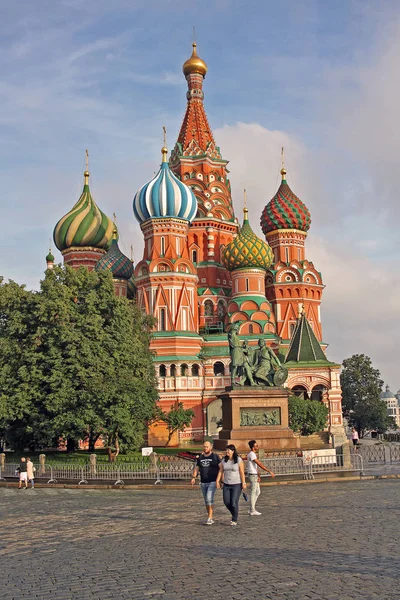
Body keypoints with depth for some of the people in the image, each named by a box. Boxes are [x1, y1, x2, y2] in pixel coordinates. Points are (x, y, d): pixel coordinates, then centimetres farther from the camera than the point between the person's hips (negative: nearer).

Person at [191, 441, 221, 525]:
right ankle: (210, 518, 20)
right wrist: (194, 477, -6)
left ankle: (210, 518, -15)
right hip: (203, 483, 5)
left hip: (212, 482, -5)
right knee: (207, 501, 10)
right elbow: (196, 468, 11)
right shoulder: (200, 458, 10)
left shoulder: (215, 457, -3)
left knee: (209, 499, -18)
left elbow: (221, 469, -4)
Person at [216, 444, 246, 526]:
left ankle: (234, 520, 9)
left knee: (234, 502, -7)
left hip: (236, 484, -5)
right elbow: (221, 471, 5)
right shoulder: (224, 460, 3)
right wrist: (217, 481, -4)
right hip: (226, 484, 5)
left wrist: (243, 483, -12)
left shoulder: (239, 460, -9)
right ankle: (234, 514, 30)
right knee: (226, 502, 3)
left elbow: (242, 472, -9)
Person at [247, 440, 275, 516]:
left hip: (255, 475, 10)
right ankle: (252, 511, 4)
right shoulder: (251, 454, -19)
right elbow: (260, 464, -25)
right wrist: (270, 471, -26)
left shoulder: (253, 454, 14)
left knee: (257, 492, 15)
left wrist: (258, 476, 7)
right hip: (252, 475, -10)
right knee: (253, 493, -3)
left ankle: (252, 509, 20)